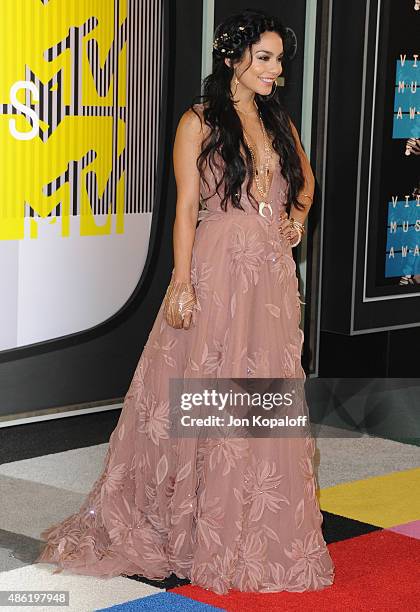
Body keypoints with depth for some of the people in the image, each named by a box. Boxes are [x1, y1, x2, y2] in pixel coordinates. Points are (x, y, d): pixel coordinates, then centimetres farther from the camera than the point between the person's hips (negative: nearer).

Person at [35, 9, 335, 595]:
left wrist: (297, 217, 11)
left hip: (274, 277, 6)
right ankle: (204, 529, 12)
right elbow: (187, 205, -8)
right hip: (219, 271, -6)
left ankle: (262, 533, 19)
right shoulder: (199, 121, -4)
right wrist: (182, 281, -15)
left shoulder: (280, 121, 13)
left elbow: (305, 179, 30)